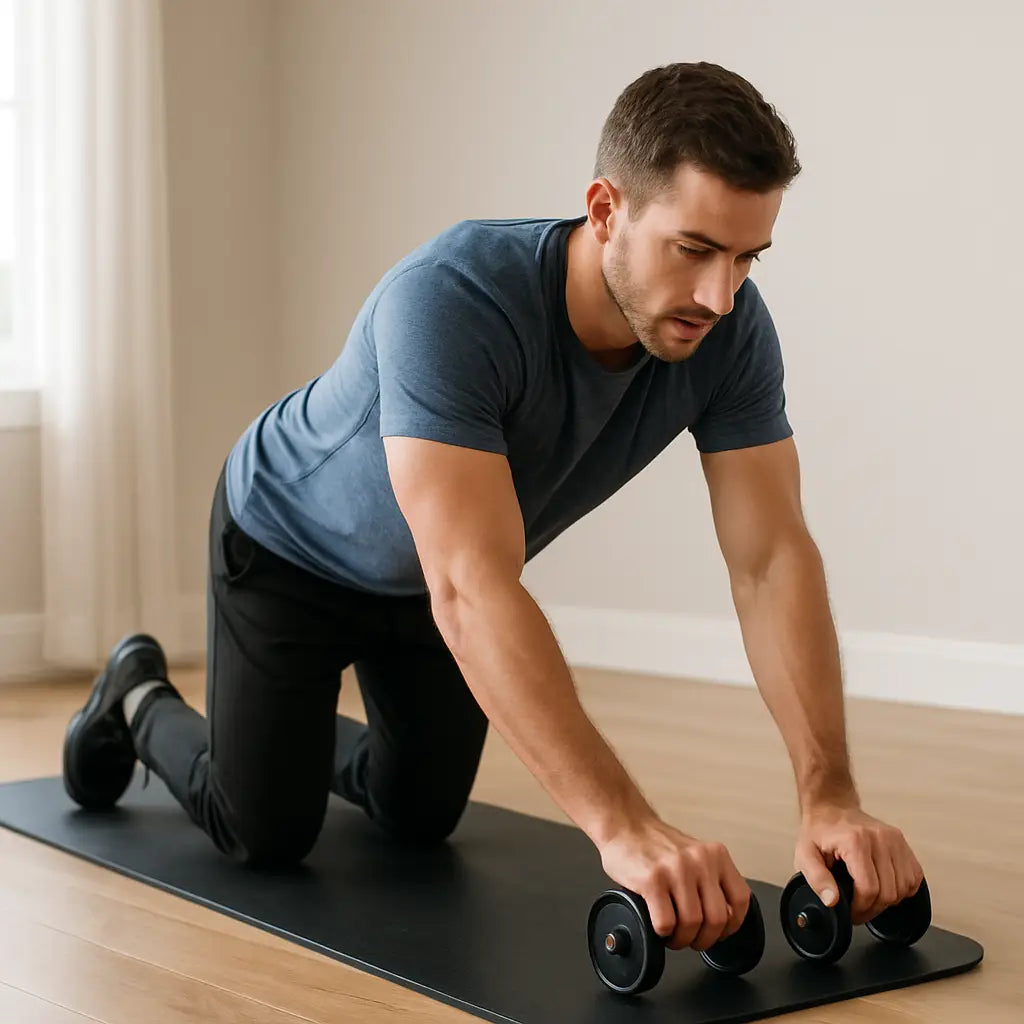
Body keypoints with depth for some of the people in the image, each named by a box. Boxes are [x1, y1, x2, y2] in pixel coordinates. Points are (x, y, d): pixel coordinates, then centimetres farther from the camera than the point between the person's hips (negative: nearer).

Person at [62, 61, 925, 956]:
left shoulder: (730, 329, -28)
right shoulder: (451, 301, -45)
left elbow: (772, 558, -29)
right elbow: (471, 589, -53)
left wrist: (830, 794, -41)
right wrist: (622, 824, -60)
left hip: (434, 569, 5)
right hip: (293, 542, -5)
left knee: (419, 816, 17)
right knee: (266, 832, 2)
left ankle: (310, 736, 48)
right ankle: (139, 703, 32)